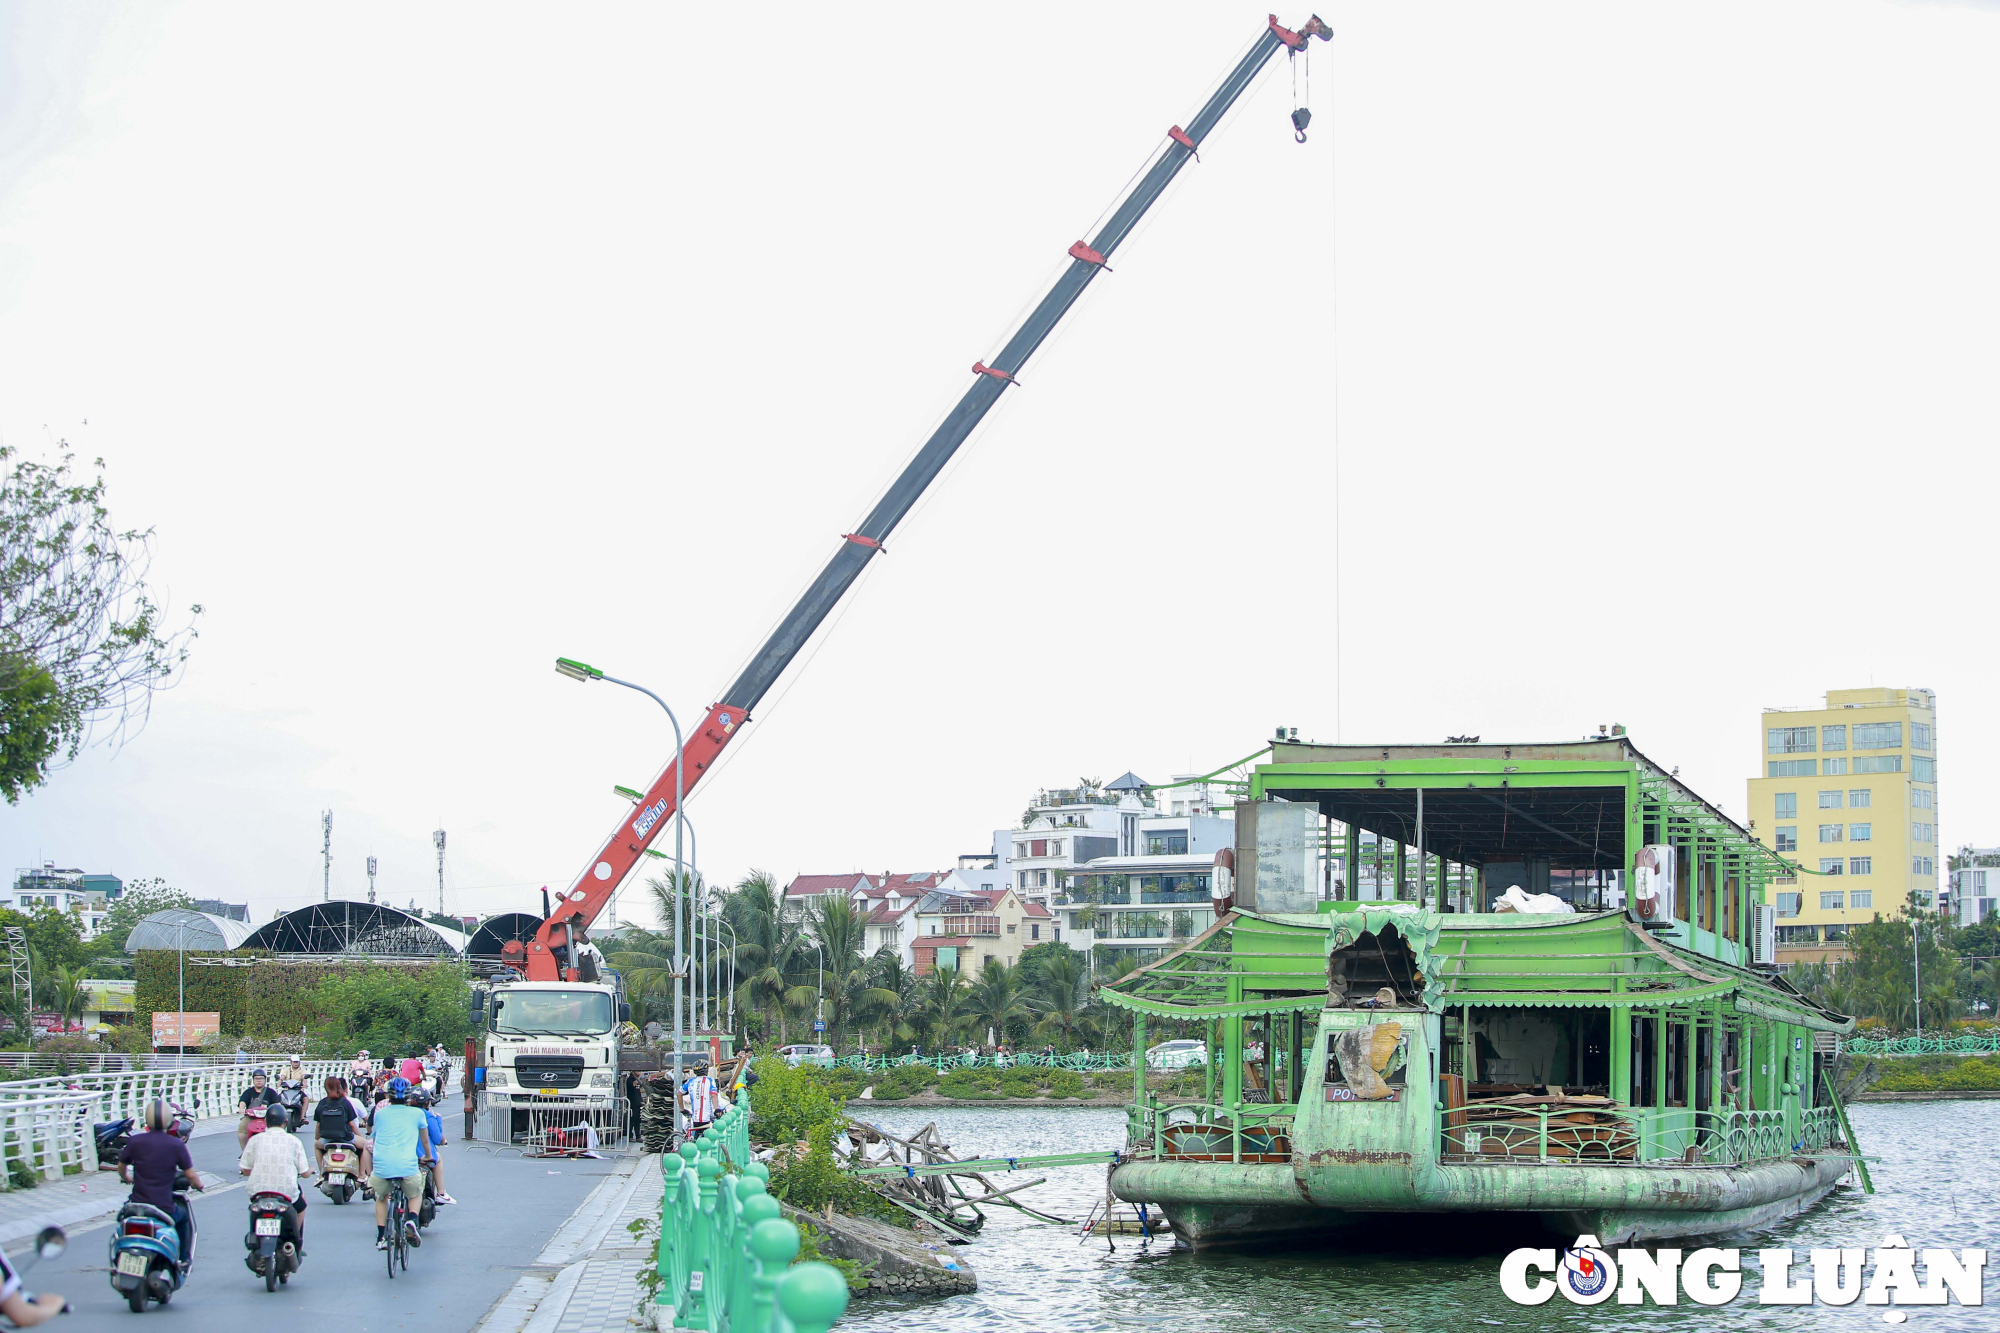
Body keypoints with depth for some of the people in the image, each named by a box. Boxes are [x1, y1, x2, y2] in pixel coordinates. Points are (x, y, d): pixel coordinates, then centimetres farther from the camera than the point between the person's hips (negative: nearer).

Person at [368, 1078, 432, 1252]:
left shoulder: (380, 1113, 19)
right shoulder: (417, 1114, 15)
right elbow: (425, 1141, 28)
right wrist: (428, 1157, 50)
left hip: (381, 1166, 1)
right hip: (407, 1166, -1)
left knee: (381, 1198, 30)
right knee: (416, 1195, 27)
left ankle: (380, 1238, 20)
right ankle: (412, 1222, -1)